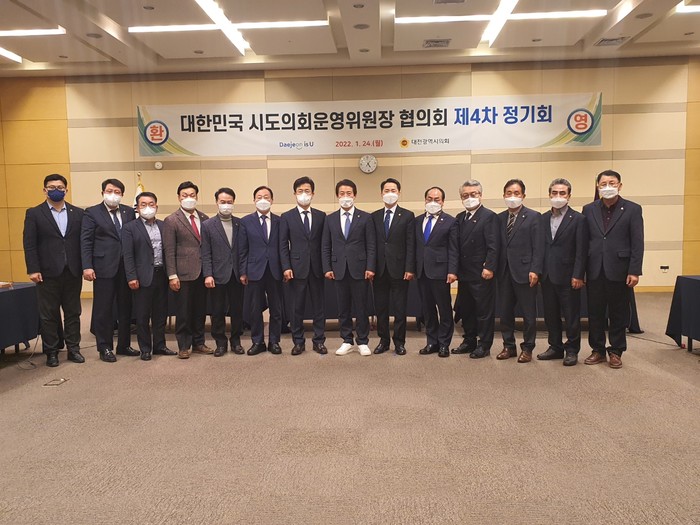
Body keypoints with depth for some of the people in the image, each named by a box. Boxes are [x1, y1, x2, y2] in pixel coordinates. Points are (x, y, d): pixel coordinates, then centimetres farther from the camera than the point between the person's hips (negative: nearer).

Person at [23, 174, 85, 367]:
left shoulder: (78, 213, 8)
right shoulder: (34, 213, 2)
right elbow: (29, 244, -3)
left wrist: (85, 266, 0)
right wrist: (33, 270, -11)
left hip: (73, 272, 2)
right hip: (48, 272, -2)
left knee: (73, 313, 9)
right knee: (49, 315, 6)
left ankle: (73, 348, 18)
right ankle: (51, 352, 16)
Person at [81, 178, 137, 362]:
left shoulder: (129, 212, 9)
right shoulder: (92, 213, 0)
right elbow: (85, 241, -4)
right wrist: (87, 267, -13)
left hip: (127, 267, 4)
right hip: (104, 267, -4)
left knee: (126, 308, 11)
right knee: (103, 310, 3)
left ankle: (124, 345, 23)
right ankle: (105, 348, 15)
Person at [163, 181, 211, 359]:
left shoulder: (204, 218, 10)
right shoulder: (171, 221, -2)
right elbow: (169, 250, -6)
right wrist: (172, 275, -11)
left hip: (203, 273, 4)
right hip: (183, 274, -4)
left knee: (200, 310, 12)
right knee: (183, 312, 3)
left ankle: (198, 343, 24)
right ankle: (184, 346, 15)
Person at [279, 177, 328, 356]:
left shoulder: (321, 216, 8)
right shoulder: (286, 217, 3)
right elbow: (283, 245, 1)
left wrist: (326, 265, 2)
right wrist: (286, 267, -8)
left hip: (317, 268, 2)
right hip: (297, 268, -1)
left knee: (319, 306, 6)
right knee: (297, 307, 5)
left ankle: (319, 341, 15)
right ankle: (298, 342, 15)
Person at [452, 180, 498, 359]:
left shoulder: (489, 216, -8)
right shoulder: (460, 218, 13)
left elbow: (493, 246, -14)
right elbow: (457, 245, 11)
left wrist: (489, 267, -20)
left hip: (482, 274, -7)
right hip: (464, 274, 7)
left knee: (484, 310, 3)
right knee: (465, 309, 14)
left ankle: (484, 345, 13)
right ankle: (469, 341, 27)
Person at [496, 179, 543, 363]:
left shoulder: (533, 216, -2)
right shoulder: (500, 218, 11)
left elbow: (538, 246, -7)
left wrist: (535, 270, -15)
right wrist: (495, 267, 2)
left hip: (524, 272, -4)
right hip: (504, 272, 5)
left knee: (528, 314, 4)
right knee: (505, 312, 10)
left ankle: (527, 348, 16)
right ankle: (508, 346, 22)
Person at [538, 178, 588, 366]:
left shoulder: (578, 219, -4)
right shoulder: (543, 219, 9)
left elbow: (581, 251, -8)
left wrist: (578, 276, -13)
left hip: (567, 276, -5)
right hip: (547, 275, 5)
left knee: (571, 316, 4)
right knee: (551, 315, 12)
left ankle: (572, 350, 16)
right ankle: (555, 347, 24)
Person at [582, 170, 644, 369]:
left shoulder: (632, 209, 0)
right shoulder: (589, 210, 7)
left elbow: (637, 243, -4)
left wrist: (634, 271, -10)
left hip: (619, 271, -2)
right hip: (595, 271, 2)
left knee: (618, 313, 7)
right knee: (595, 313, 8)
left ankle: (616, 351, 20)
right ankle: (598, 350, 20)